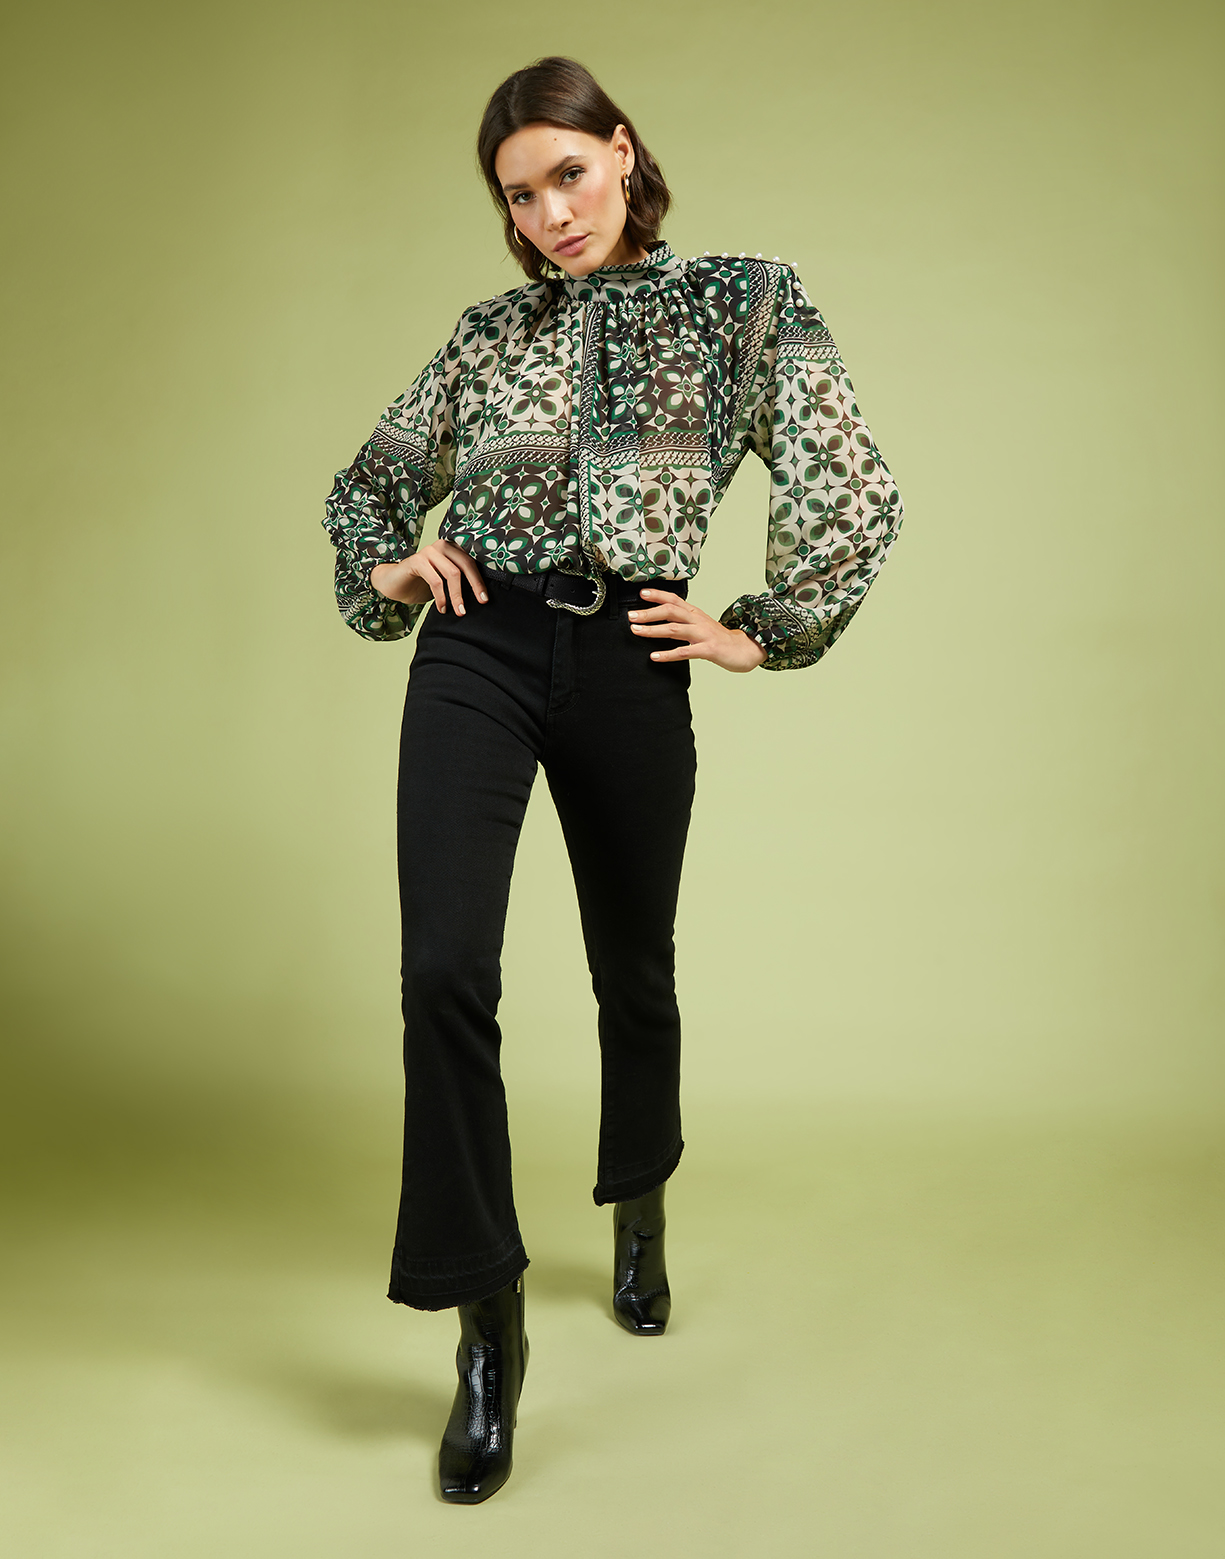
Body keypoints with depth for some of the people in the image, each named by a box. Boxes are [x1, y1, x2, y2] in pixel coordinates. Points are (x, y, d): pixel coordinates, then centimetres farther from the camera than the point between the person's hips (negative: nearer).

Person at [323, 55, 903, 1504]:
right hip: (479, 652, 1)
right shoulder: (489, 331, 12)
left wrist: (762, 630, 0)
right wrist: (390, 569, 6)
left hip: (627, 665, -1)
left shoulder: (742, 298, 5)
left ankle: (639, 1221, 42)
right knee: (445, 971, -14)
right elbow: (368, 481, 24)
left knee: (633, 972, 13)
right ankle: (488, 1325, -1)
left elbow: (855, 494, 0)